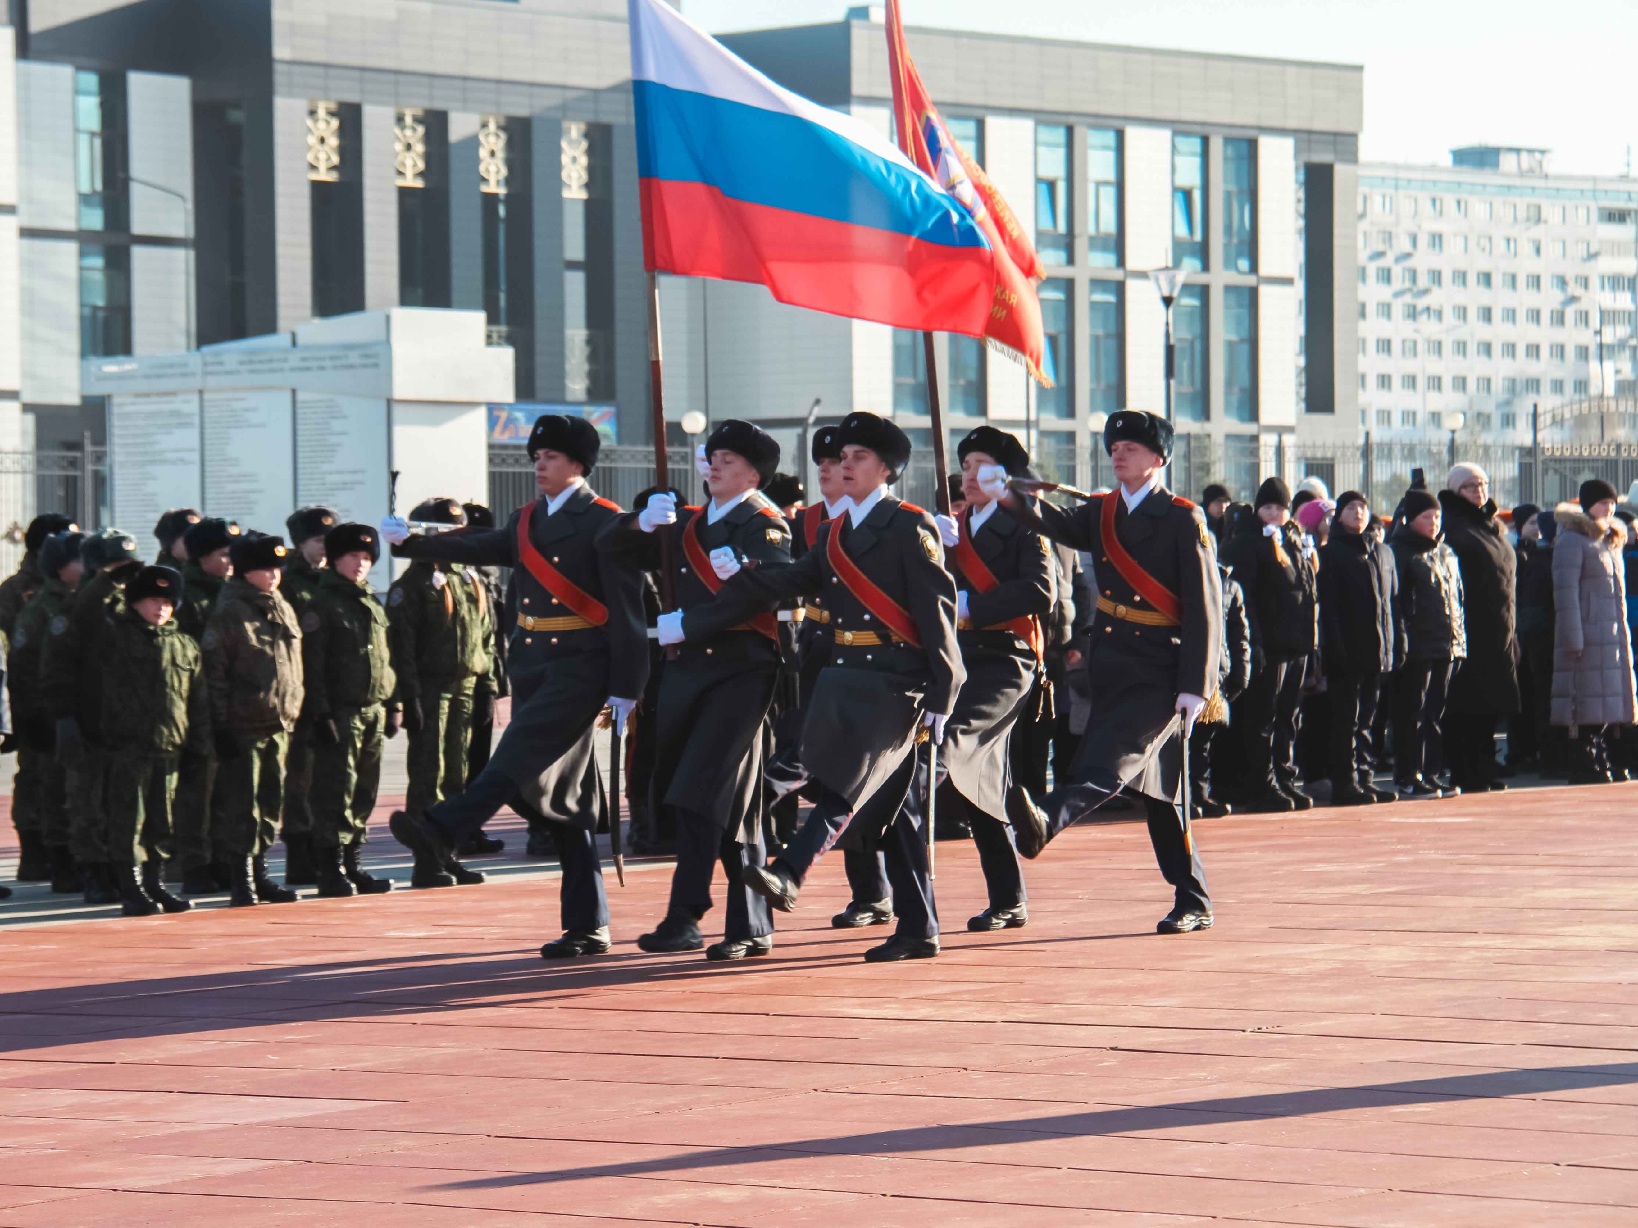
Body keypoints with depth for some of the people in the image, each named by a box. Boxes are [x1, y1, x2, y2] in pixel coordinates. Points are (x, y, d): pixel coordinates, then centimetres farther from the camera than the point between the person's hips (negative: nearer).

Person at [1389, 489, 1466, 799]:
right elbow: (1394, 601, -11)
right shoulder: (1400, 552, -5)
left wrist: (1460, 639, 14)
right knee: (1412, 714, -4)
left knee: (1436, 714, 9)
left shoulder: (1445, 553, 18)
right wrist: (1400, 642, -17)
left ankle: (1429, 774, 14)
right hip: (1417, 648, -7)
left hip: (1448, 646, 7)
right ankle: (1407, 778, -1)